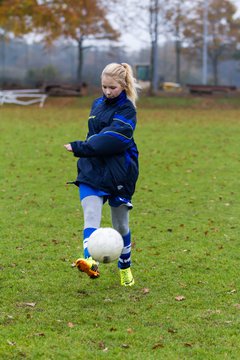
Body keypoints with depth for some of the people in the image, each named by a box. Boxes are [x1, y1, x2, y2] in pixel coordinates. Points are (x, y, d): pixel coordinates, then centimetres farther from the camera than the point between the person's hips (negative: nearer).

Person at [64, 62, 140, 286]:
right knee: (91, 216, -20)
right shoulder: (98, 104, 12)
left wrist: (80, 148, -26)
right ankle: (90, 262, -39)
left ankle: (125, 268, 31)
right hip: (92, 171, 4)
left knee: (120, 225, 10)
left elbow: (111, 139, -24)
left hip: (119, 174, -4)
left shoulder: (127, 110, -10)